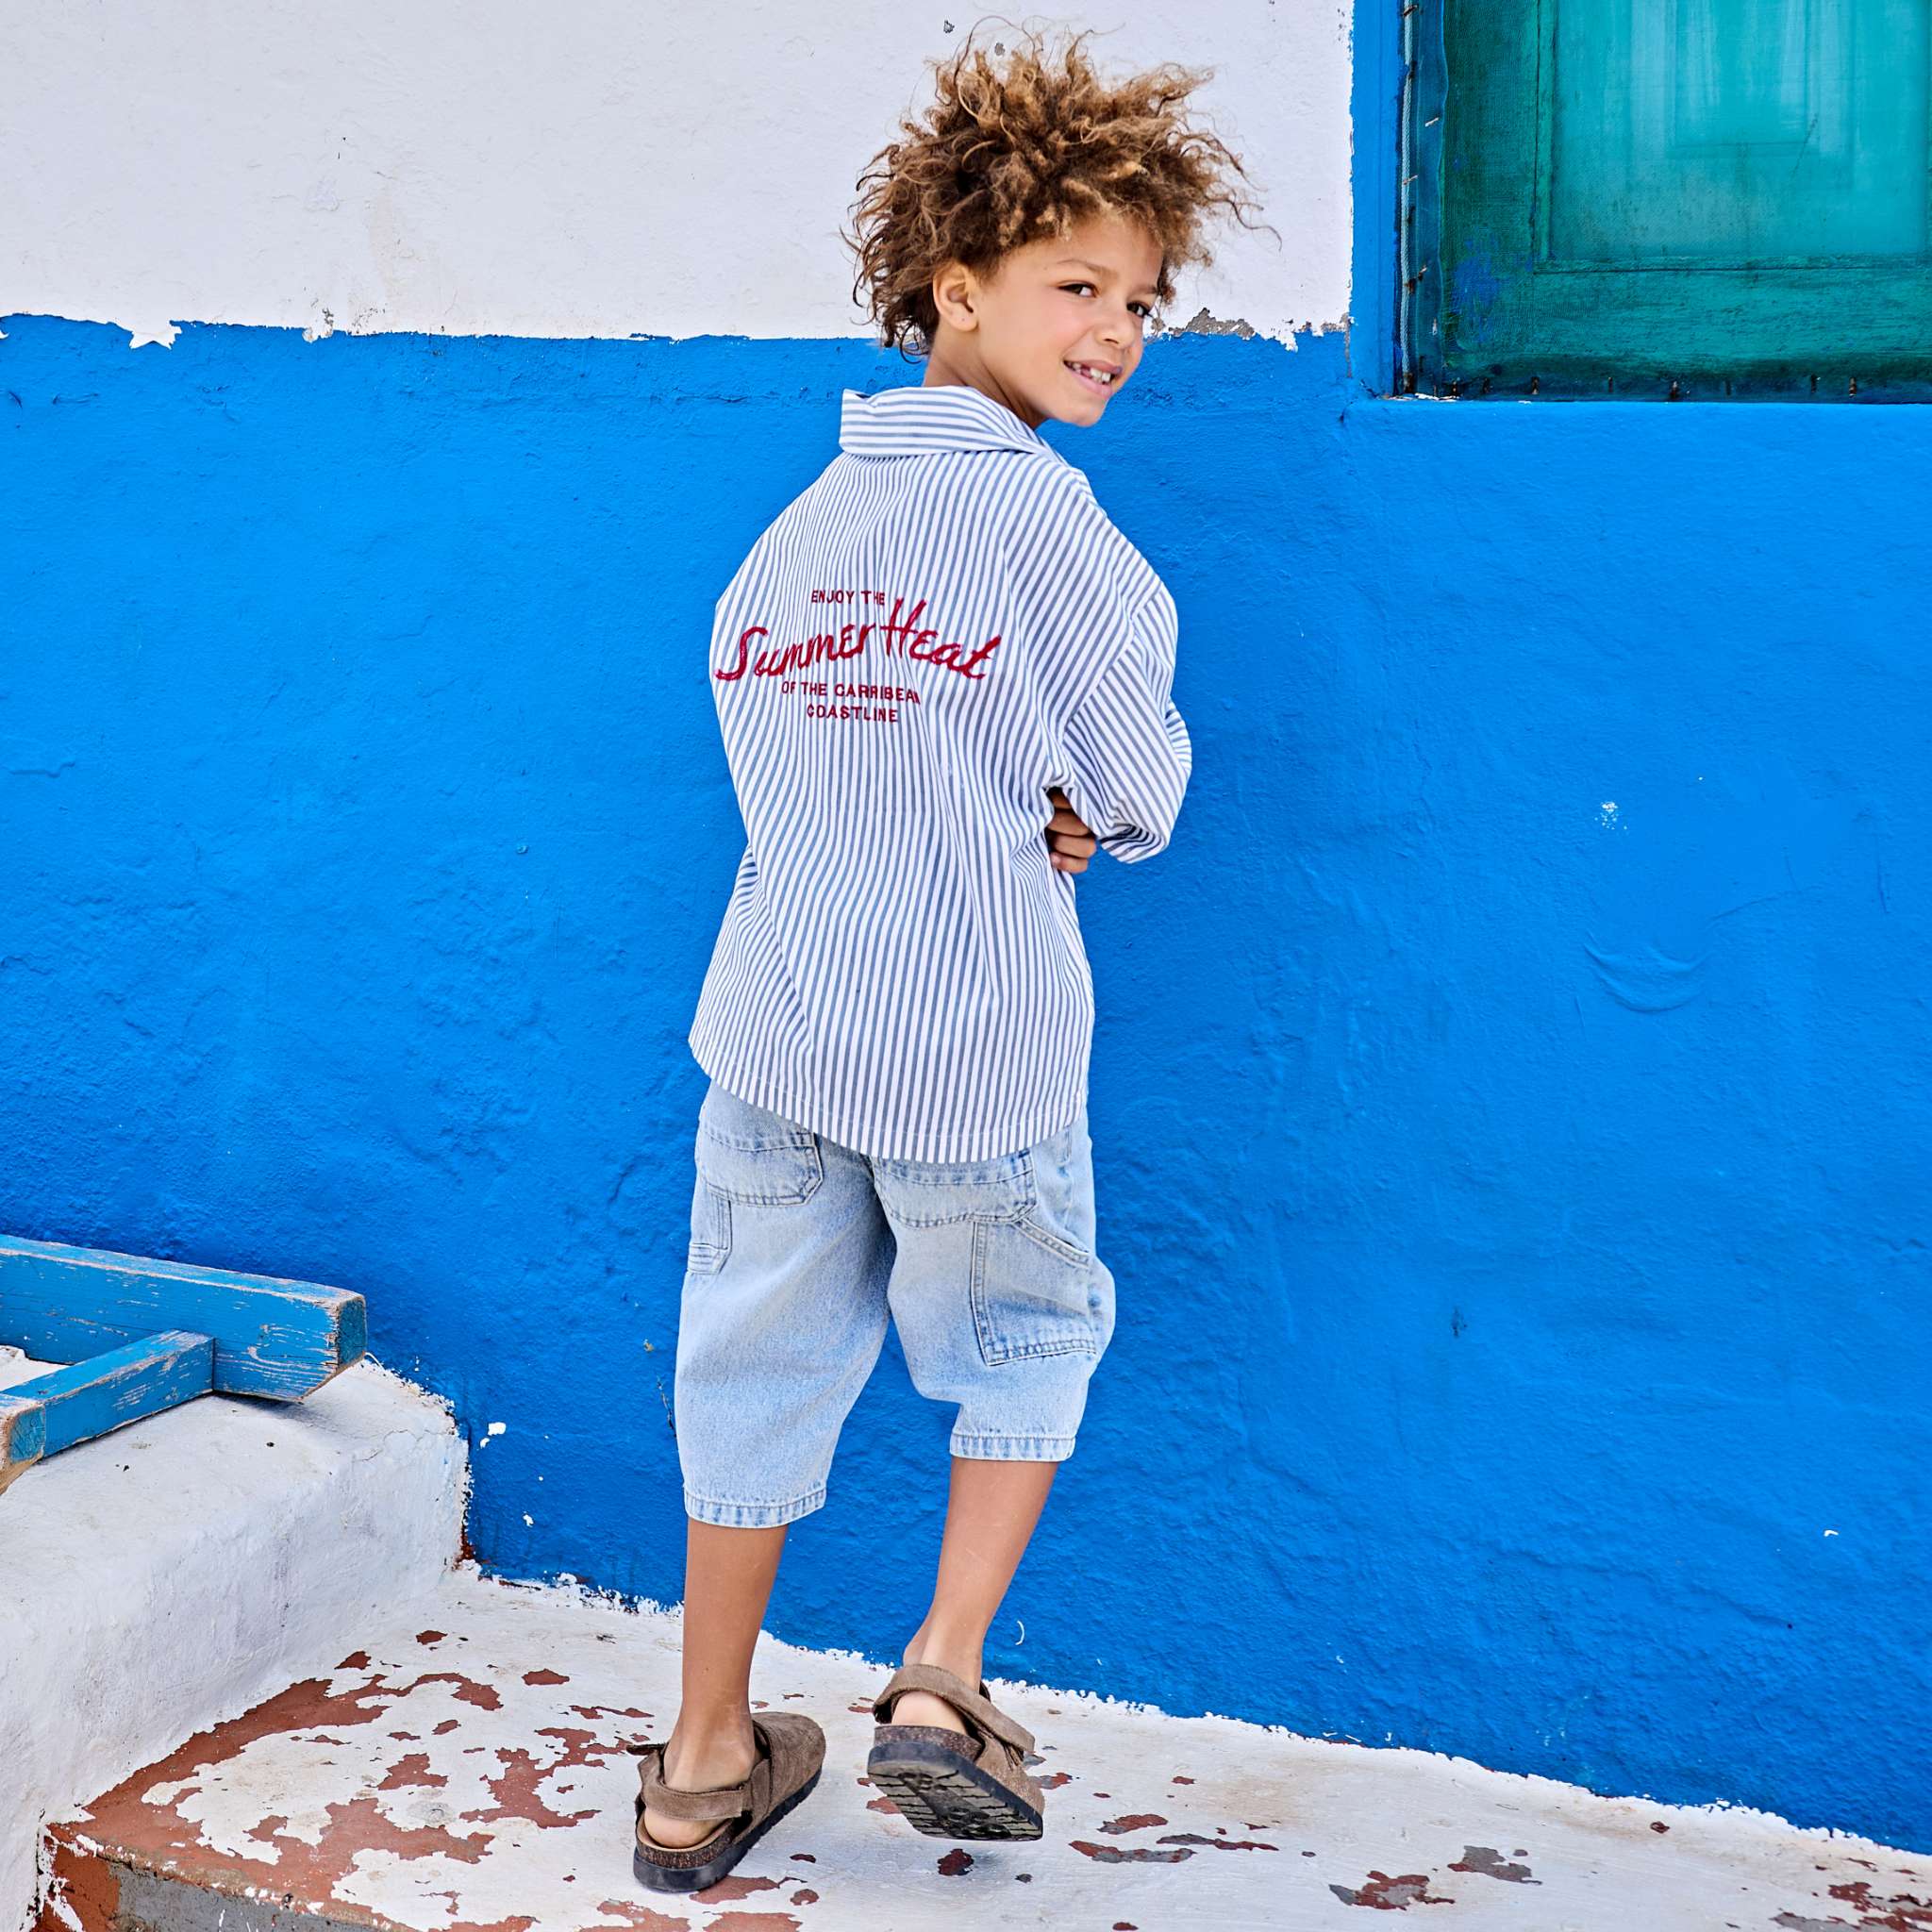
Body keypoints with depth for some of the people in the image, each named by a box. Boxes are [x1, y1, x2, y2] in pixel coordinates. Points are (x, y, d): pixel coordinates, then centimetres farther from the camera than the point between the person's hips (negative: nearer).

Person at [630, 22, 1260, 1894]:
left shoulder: (797, 520, 8)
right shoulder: (1039, 509, -13)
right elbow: (1141, 790, -8)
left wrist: (1006, 819, 4)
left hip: (772, 1024, 5)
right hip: (972, 1047, -5)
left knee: (760, 1365, 15)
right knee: (1031, 1340, 20)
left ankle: (706, 1761, 25)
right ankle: (940, 1687, 13)